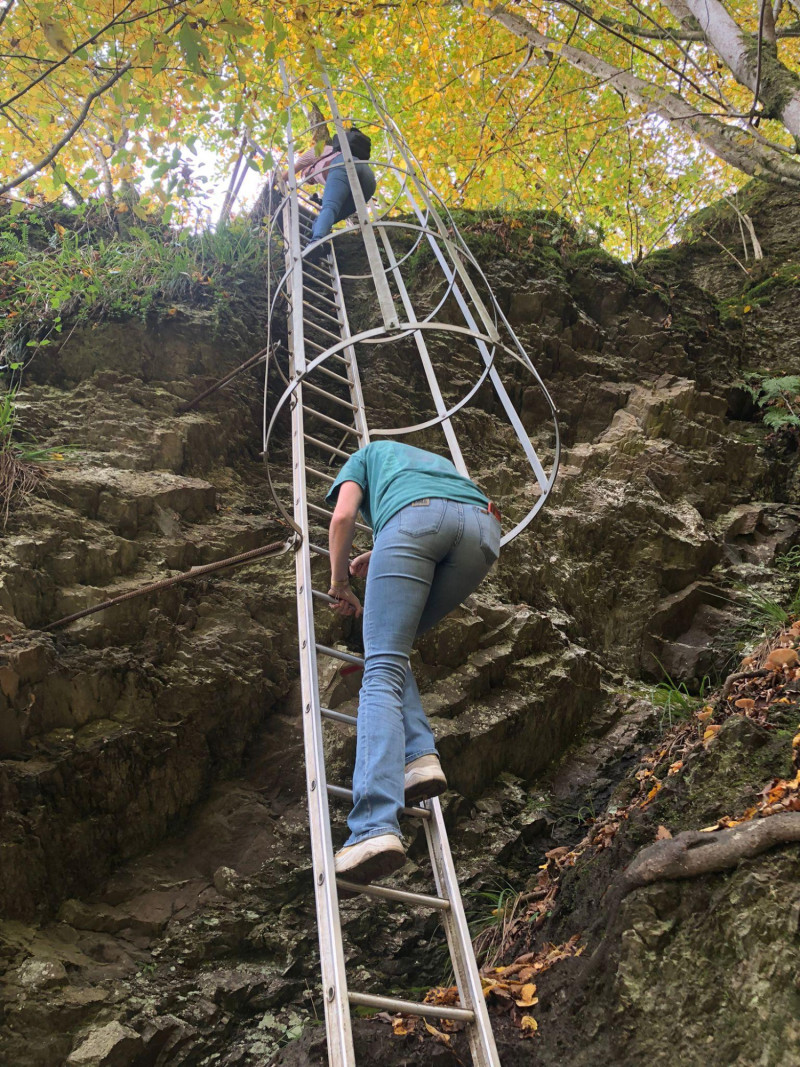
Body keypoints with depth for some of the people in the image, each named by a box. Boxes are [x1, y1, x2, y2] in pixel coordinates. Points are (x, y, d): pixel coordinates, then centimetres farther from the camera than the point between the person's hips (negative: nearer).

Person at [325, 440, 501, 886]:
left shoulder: (366, 455, 36)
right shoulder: (441, 462, 48)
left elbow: (343, 517, 17)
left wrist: (339, 583, 30)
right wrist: (376, 560, 42)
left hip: (414, 518, -4)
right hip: (483, 527, 5)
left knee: (382, 671, -11)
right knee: (395, 648, 21)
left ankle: (376, 827, -29)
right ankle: (421, 756, -4)